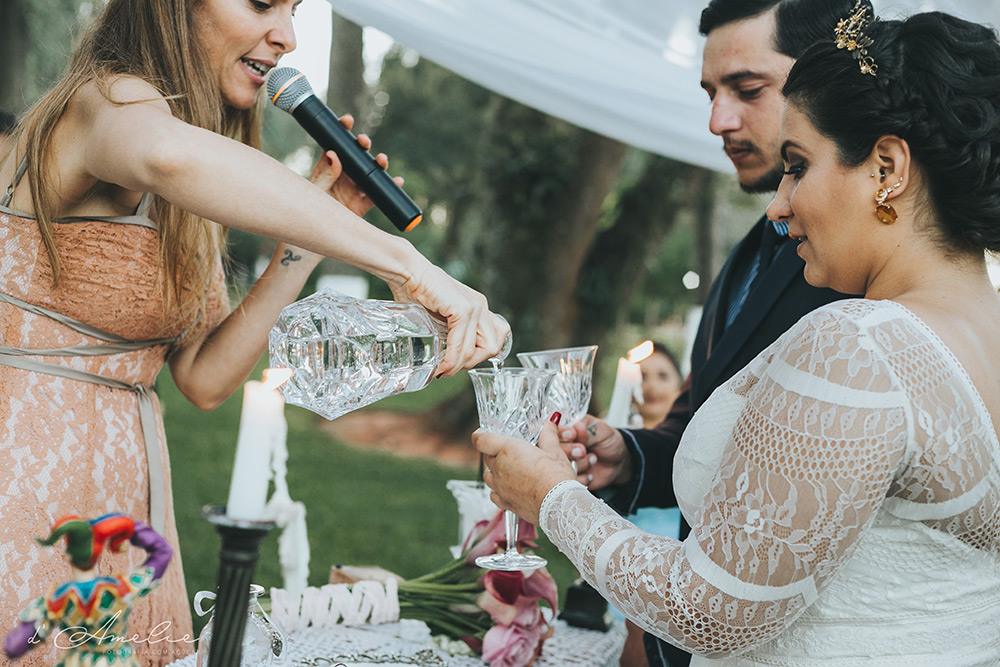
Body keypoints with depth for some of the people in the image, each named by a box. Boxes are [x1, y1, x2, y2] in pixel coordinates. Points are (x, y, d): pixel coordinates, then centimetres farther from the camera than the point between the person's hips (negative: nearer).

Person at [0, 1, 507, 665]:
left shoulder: (184, 212, 14)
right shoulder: (107, 99, -13)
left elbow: (204, 377, 6)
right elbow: (171, 154, -41)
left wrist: (306, 236, 0)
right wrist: (405, 263, -42)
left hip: (122, 487, 8)